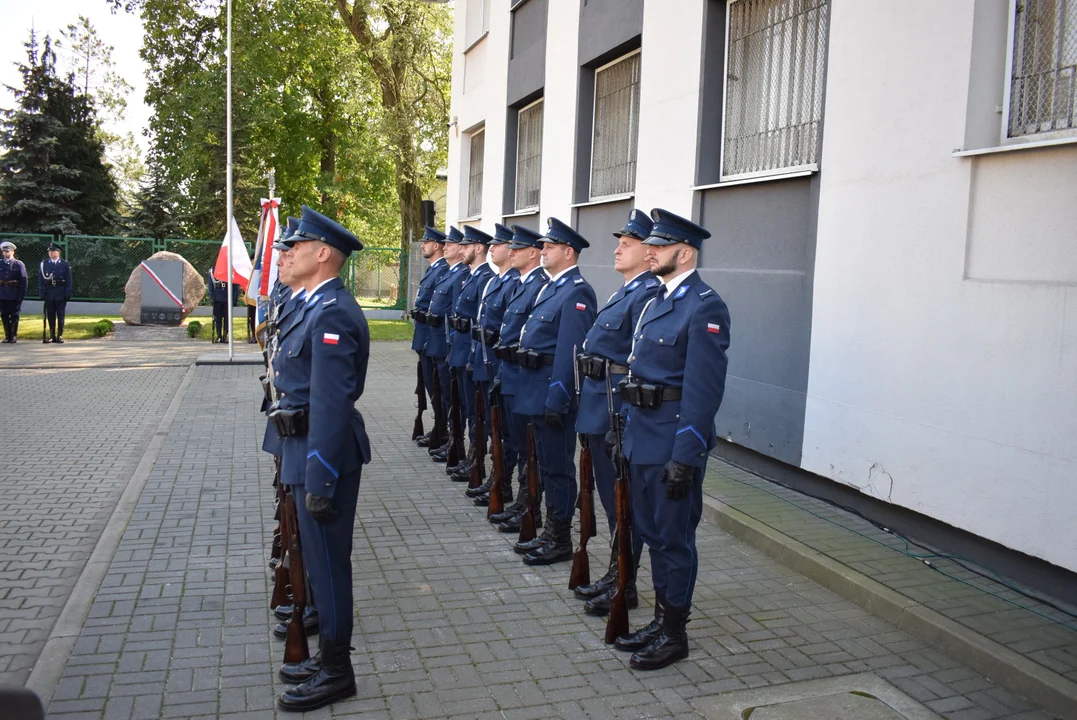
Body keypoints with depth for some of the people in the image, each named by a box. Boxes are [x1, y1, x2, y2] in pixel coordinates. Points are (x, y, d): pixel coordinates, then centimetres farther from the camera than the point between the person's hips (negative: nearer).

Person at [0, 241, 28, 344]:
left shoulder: (19, 264, 1)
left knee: (14, 316, 2)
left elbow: (24, 280, -3)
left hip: (14, 295, -3)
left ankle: (13, 336, 9)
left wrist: (21, 295, -9)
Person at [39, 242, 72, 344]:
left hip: (61, 294, -1)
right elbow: (41, 280, 6)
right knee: (50, 316, 5)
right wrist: (42, 293, -3)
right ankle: (52, 336, 12)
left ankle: (60, 335, 7)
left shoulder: (65, 264, 4)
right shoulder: (43, 264, 7)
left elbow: (68, 280, 2)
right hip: (49, 294, 1)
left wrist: (68, 294, -5)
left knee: (60, 315, 1)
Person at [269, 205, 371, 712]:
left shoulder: (332, 313, -21)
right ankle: (328, 656, 36)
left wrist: (319, 482, -24)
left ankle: (336, 673, 20)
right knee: (321, 558, 20)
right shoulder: (315, 305, 12)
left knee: (327, 560, 3)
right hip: (307, 448, 10)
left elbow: (331, 406, -25)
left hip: (323, 455, -10)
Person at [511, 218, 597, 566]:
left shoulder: (576, 293, -16)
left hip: (554, 390, -10)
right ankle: (550, 532, 29)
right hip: (537, 389, 10)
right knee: (546, 464, 17)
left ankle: (561, 541, 12)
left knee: (558, 467, 0)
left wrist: (556, 400, -24)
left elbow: (568, 352, -22)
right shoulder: (551, 288, 15)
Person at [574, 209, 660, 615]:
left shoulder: (649, 295, -17)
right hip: (599, 404, 10)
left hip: (619, 409, -10)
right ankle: (616, 574, 32)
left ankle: (624, 586, 15)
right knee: (610, 494, 18)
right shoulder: (624, 292, 15)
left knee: (623, 497, 2)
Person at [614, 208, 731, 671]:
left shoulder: (704, 307, -15)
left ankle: (674, 634, 19)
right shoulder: (657, 301, 14)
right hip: (643, 439, 9)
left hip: (673, 444, -9)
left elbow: (703, 389, -20)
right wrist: (629, 431, 16)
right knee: (653, 532, 18)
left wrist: (685, 456, -23)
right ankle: (661, 620, 33)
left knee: (674, 537, 4)